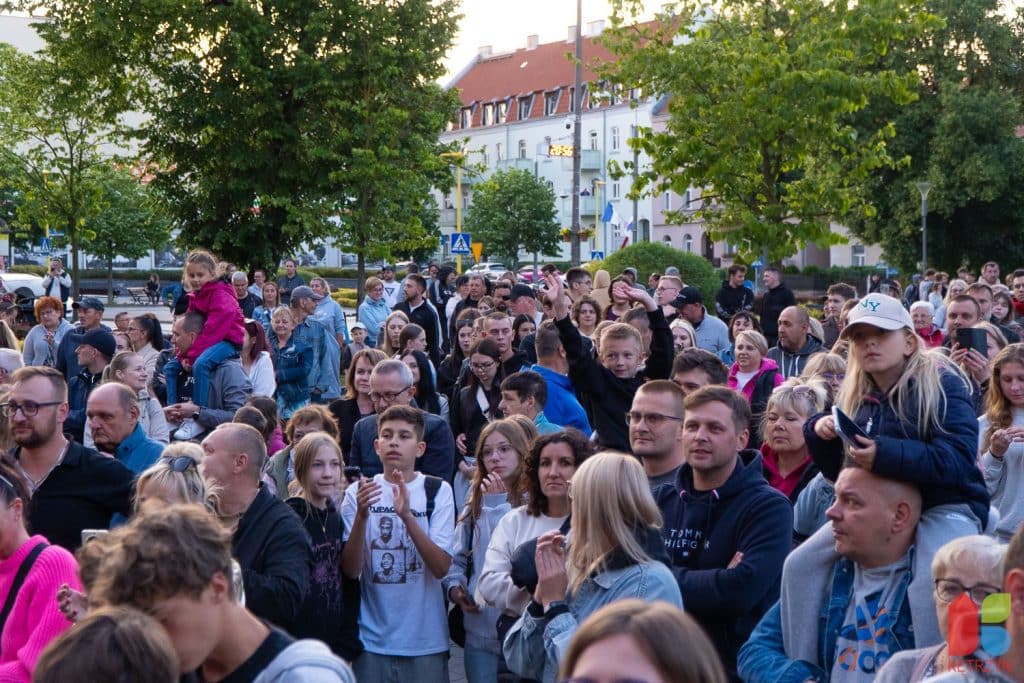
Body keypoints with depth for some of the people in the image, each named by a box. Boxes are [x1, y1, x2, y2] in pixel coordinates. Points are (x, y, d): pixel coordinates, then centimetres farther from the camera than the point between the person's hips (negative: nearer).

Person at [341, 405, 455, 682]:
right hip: (372, 638, 1)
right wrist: (361, 516, -21)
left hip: (425, 640, -1)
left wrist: (407, 516, -24)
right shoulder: (358, 492, 0)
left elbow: (441, 567, -12)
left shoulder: (438, 491, -3)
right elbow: (350, 570, -6)